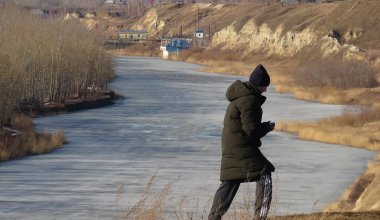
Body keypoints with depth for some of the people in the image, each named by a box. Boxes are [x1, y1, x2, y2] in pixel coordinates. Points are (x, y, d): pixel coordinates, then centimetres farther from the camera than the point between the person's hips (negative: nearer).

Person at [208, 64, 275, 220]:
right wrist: (268, 127, -4)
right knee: (264, 174, -5)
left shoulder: (240, 97, 15)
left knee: (230, 182, 14)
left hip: (230, 146, 10)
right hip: (243, 148, -10)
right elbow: (251, 129, -19)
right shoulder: (249, 100, -17)